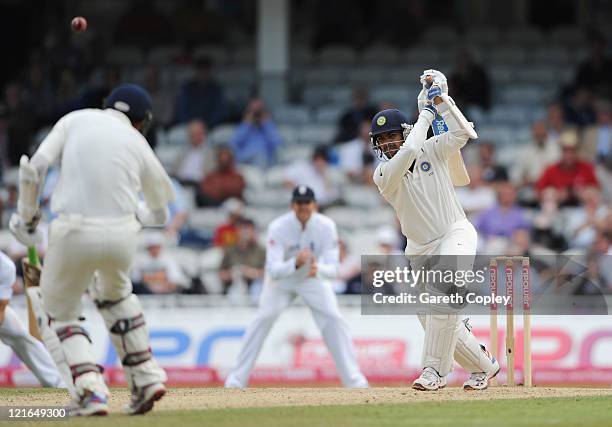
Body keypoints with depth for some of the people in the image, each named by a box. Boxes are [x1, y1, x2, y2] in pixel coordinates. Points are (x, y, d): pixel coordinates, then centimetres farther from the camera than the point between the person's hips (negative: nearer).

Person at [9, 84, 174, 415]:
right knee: (114, 294, 33)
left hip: (74, 233, -2)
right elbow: (159, 213, 22)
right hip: (122, 235, 2)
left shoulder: (75, 120, 11)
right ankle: (146, 378, 28)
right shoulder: (138, 144, 14)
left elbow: (34, 168, -1)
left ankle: (90, 391, -2)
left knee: (56, 312, 17)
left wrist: (25, 217, 11)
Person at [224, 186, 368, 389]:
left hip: (314, 278, 1)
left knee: (334, 319, -13)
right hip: (282, 279, -1)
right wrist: (295, 263, -54)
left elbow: (333, 269, -28)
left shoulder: (326, 226, -25)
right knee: (263, 318, -16)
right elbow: (273, 270, -35)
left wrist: (318, 269, -51)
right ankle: (237, 378, -7)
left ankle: (353, 378, -4)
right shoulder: (278, 227, -30)